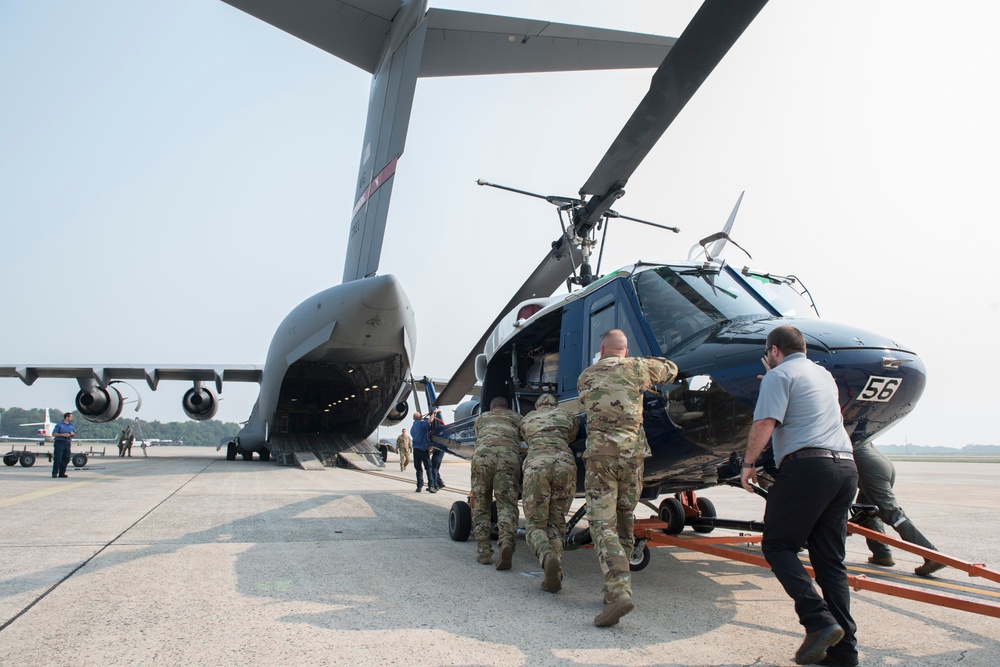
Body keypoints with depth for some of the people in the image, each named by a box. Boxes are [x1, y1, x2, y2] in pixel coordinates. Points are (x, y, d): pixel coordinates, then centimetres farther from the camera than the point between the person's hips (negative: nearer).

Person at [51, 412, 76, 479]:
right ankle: (55, 473, -5)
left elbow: (75, 436, 21)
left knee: (66, 459, 4)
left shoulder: (72, 426, 17)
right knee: (57, 459, -9)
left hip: (67, 443, 6)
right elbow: (54, 434, -6)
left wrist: (73, 434, -2)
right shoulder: (59, 425, 0)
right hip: (59, 443, -6)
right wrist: (63, 434, -15)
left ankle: (62, 473, 12)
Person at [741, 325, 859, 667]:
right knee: (830, 559, 9)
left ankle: (819, 621, -15)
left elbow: (765, 423, -12)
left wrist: (748, 463, -1)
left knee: (777, 546, 0)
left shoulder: (780, 375, 0)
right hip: (846, 466, 8)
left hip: (807, 464, -8)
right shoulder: (824, 374, 25)